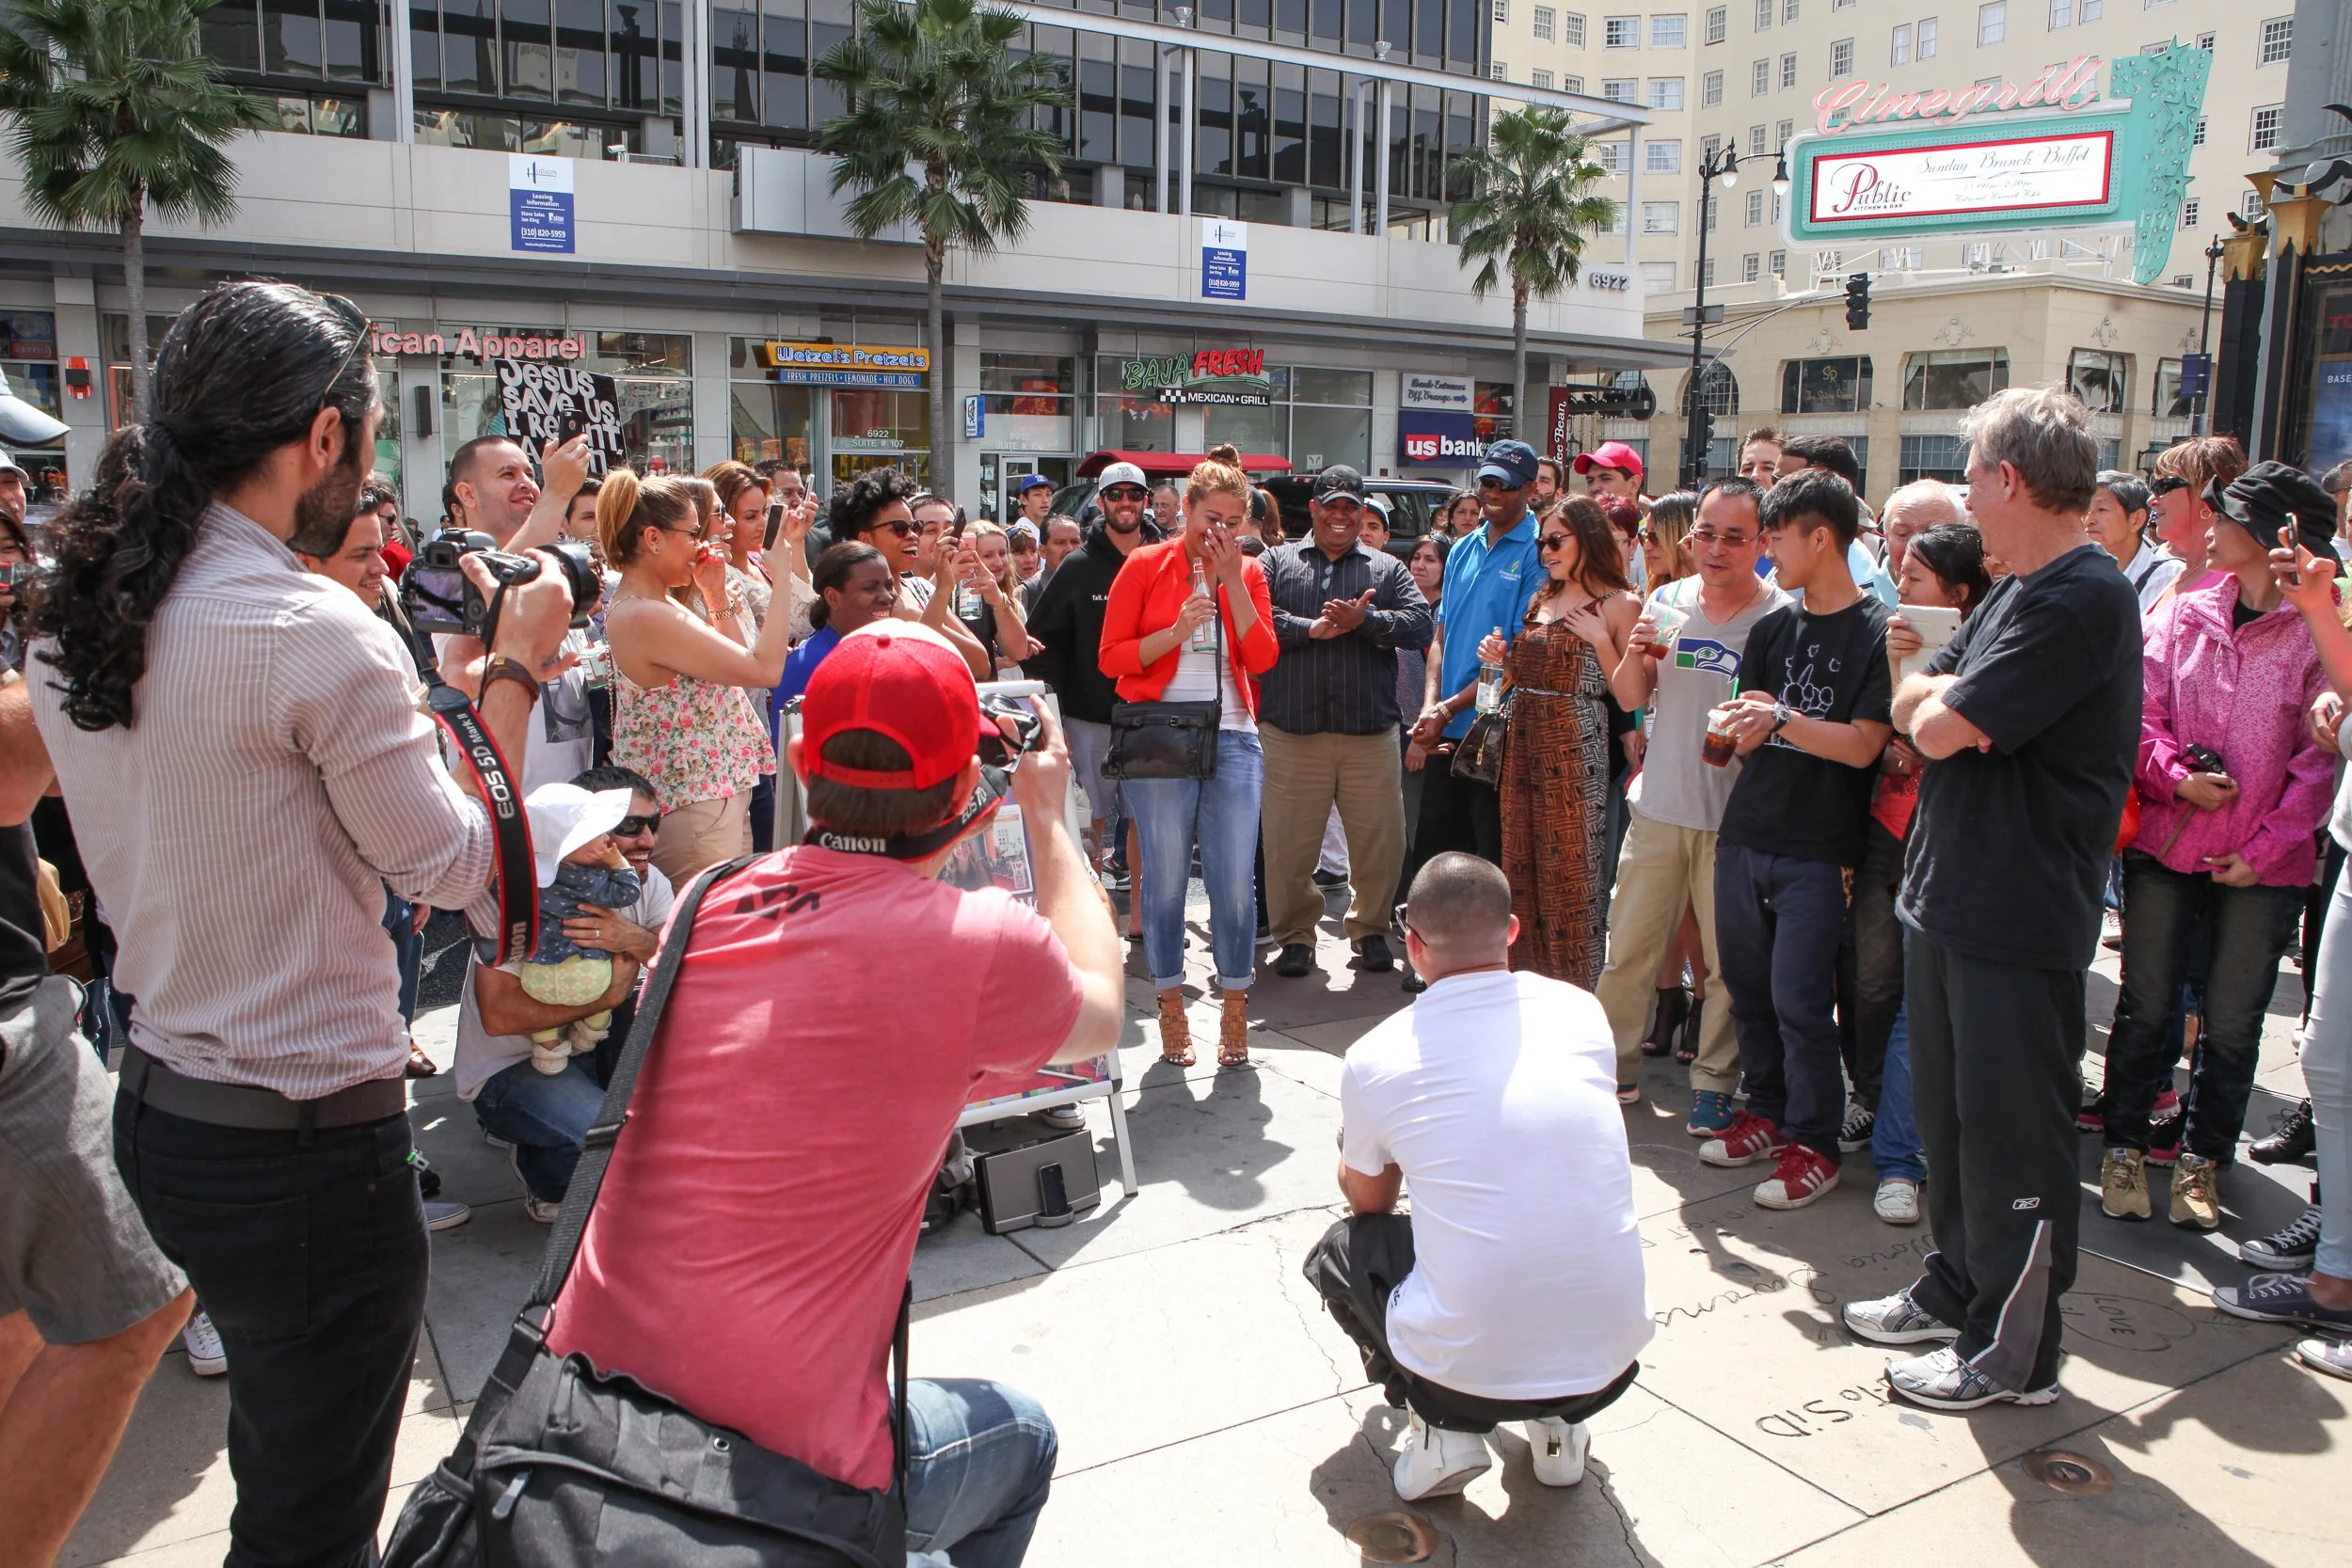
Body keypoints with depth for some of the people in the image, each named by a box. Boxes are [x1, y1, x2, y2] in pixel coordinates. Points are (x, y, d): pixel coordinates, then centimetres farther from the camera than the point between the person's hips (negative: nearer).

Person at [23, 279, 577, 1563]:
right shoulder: (316, 632, -22)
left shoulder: (71, 621, 4)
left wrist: (434, 671, 15)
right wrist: (513, 671, -4)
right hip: (306, 1142, -9)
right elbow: (453, 866, -14)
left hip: (160, 1107, 9)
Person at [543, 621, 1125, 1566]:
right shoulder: (979, 944, -17)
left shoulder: (709, 904, -2)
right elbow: (1100, 1015, 7)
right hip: (778, 1467, -5)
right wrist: (1049, 817, 15)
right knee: (1020, 1435, 25)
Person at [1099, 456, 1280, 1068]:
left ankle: (1235, 1008, 11)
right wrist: (1175, 632, -13)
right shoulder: (1146, 566, 4)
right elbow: (1112, 656, 1)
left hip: (1233, 737, 2)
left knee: (1235, 879, -1)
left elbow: (1262, 657, 0)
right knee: (1165, 875, 0)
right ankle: (1171, 1007, 13)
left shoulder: (1248, 572, 12)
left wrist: (1232, 581, -5)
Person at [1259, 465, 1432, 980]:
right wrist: (1312, 628, -12)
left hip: (1371, 731, 1)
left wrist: (1364, 620, -13)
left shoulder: (1388, 569, 14)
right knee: (1289, 844, 3)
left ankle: (1370, 930, 24)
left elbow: (1420, 625, -1)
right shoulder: (1276, 563, 10)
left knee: (1381, 841, 5)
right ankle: (1295, 935, 19)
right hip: (1291, 731, -1)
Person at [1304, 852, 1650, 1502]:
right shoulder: (1583, 1013, 0)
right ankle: (1560, 1424, 20)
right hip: (1610, 1366, 4)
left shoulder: (1373, 1060, -7)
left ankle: (1444, 1431, 9)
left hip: (1466, 1370, -3)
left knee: (1340, 1249, 24)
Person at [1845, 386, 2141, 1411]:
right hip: (1949, 897, 9)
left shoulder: (2082, 597, -18)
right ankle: (1957, 1287, 36)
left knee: (2013, 1134, 3)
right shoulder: (2015, 593, 13)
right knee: (1948, 1113, 19)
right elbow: (1913, 708, 14)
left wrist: (1935, 700, -1)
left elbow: (1943, 728, -22)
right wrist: (1936, 696, -7)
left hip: (2019, 920, -9)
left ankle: (2015, 1349, 16)